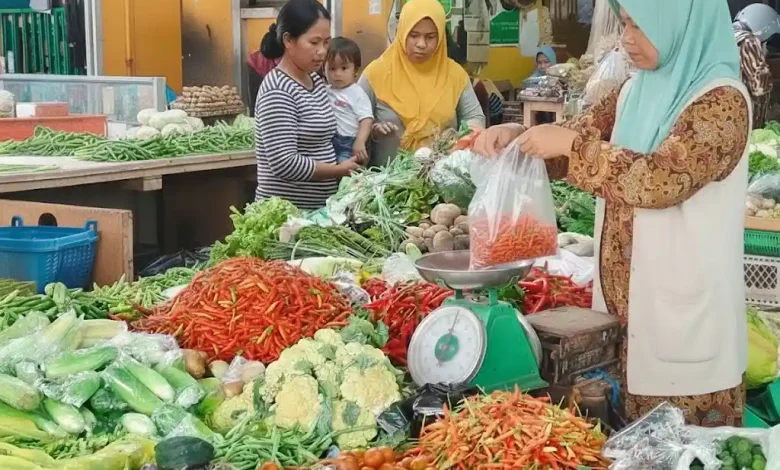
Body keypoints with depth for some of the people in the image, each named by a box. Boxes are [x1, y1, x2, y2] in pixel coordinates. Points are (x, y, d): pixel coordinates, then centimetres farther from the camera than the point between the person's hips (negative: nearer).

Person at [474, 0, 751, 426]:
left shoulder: (721, 100, -14)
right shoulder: (638, 91, 10)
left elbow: (662, 179, -26)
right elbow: (580, 133, 16)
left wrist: (571, 145, -22)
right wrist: (516, 135, -3)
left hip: (686, 310, -7)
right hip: (627, 302, 7)